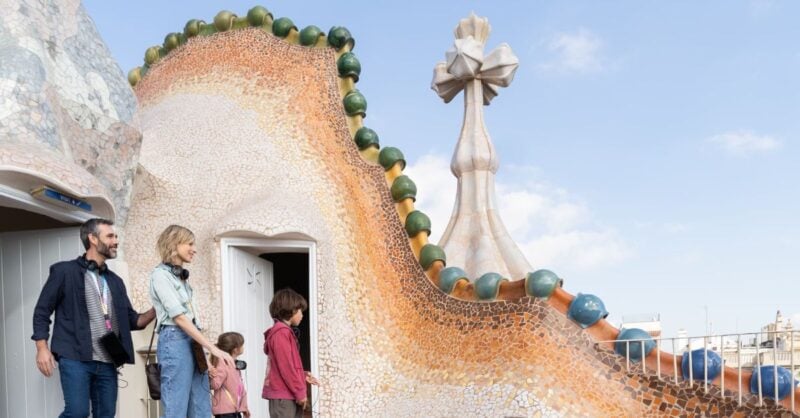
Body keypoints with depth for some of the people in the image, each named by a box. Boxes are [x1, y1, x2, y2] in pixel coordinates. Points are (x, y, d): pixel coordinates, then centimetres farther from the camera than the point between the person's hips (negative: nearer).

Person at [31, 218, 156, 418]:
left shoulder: (115, 281, 19)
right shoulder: (64, 271, 3)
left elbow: (132, 320, 17)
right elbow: (42, 311, 2)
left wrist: (156, 310, 0)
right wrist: (42, 348, -8)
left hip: (107, 362, 6)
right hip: (75, 358, -6)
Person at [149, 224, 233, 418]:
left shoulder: (181, 276, 21)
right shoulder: (160, 275, -6)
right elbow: (179, 317, -13)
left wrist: (205, 348, 8)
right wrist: (213, 348, -17)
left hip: (193, 342, 9)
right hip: (175, 342, -9)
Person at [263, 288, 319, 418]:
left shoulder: (284, 332, 18)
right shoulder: (281, 332, -14)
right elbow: (285, 366, -18)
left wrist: (303, 375, 11)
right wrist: (300, 392, -14)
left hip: (288, 395, 10)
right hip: (282, 395, -10)